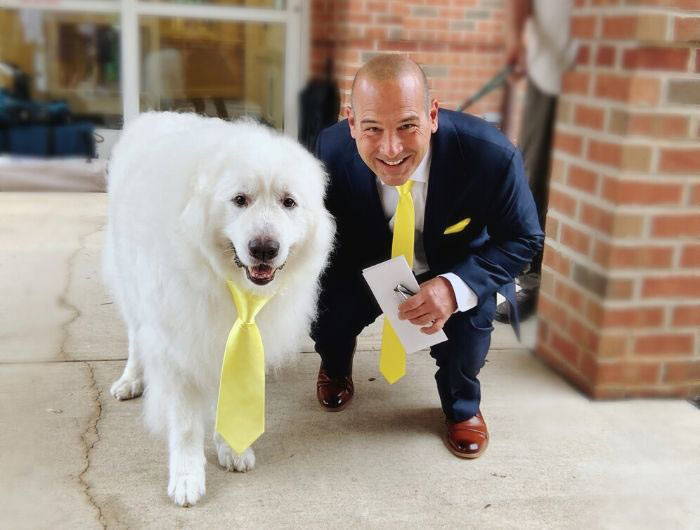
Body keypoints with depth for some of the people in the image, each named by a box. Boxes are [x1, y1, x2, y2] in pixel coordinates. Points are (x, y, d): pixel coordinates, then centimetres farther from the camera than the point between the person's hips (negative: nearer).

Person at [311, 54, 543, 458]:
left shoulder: (492, 155, -33)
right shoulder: (332, 150, -27)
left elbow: (523, 239, -20)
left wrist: (456, 287, -37)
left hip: (452, 271, -1)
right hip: (368, 269, 1)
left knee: (472, 311, -28)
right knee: (323, 305, -20)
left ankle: (462, 406, 9)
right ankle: (336, 366, 23)